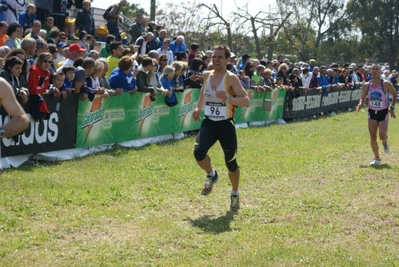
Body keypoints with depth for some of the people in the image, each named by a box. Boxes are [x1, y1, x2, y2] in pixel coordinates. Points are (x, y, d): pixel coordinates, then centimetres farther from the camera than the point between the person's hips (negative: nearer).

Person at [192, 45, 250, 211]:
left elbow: (246, 101, -19)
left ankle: (235, 194, 32)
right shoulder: (206, 76, 4)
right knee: (198, 152, -22)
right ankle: (211, 175, 11)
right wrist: (198, 108, 8)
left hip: (226, 125, -3)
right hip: (209, 123, 3)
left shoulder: (231, 79, -13)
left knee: (231, 163, 6)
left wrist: (228, 99, -33)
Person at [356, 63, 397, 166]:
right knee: (372, 137, -4)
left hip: (383, 113, -2)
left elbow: (395, 95, 2)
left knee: (382, 136, -14)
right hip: (372, 112, 3)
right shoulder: (366, 86, -3)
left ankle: (385, 143, 24)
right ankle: (377, 158, 12)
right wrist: (360, 104, -11)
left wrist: (392, 107, -6)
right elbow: (363, 98, 11)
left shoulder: (386, 84, -12)